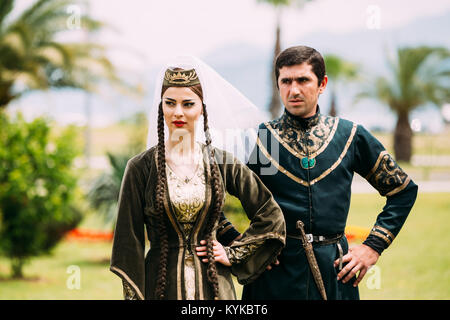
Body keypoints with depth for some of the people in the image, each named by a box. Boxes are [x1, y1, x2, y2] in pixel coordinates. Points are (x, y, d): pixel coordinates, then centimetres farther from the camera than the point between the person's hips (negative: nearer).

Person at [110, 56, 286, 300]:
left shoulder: (221, 163, 2)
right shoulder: (141, 168, -2)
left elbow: (271, 216, 10)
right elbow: (130, 241, -3)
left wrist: (233, 253, 3)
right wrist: (133, 296, -8)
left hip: (213, 286, 1)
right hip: (161, 286, -1)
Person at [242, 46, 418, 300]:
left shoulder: (350, 136, 5)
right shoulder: (258, 138, 0)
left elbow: (404, 190, 13)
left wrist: (373, 246, 6)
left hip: (335, 276, 1)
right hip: (274, 274, -1)